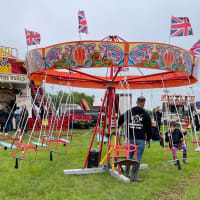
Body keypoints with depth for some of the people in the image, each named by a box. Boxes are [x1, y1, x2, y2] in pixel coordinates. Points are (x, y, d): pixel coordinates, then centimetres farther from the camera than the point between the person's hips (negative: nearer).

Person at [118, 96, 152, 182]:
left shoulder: (129, 112, 3)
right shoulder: (145, 114, -3)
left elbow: (120, 119, 10)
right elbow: (149, 128, 2)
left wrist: (119, 125, 33)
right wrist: (148, 139, 14)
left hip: (130, 138, 4)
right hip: (140, 139, -4)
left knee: (129, 156, 16)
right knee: (138, 158, 1)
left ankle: (126, 174, 24)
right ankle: (134, 177, 2)